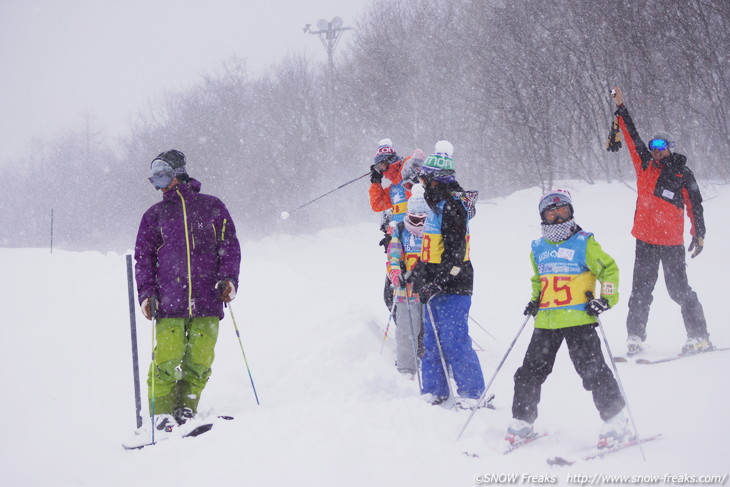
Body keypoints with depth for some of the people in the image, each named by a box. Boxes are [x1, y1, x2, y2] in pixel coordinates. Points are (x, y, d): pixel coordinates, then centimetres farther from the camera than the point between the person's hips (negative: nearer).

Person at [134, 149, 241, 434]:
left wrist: (228, 278, -4)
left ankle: (186, 410, 10)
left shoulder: (212, 207, 12)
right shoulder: (154, 215, 15)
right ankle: (162, 415, -1)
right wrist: (146, 293, 0)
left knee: (199, 362, -3)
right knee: (167, 360, -9)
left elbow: (229, 246, 11)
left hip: (207, 301, 0)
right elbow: (143, 256, 13)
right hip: (169, 302, 0)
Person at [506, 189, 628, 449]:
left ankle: (615, 421, 3)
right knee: (531, 371, 4)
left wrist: (607, 298, -10)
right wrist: (534, 301, 15)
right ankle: (521, 422, 15)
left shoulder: (584, 243, -1)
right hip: (546, 322, 5)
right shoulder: (538, 249, 14)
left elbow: (609, 269, 1)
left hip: (578, 319, -5)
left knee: (592, 370, -8)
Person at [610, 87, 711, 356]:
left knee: (679, 289, -2)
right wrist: (621, 109, 10)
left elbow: (695, 206, 4)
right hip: (645, 241, 3)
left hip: (672, 242, -3)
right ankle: (635, 338, 9)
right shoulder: (644, 166, 7)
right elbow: (632, 137, 11)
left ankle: (699, 336, 5)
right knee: (641, 289, 4)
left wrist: (699, 235, 1)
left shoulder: (682, 174, 0)